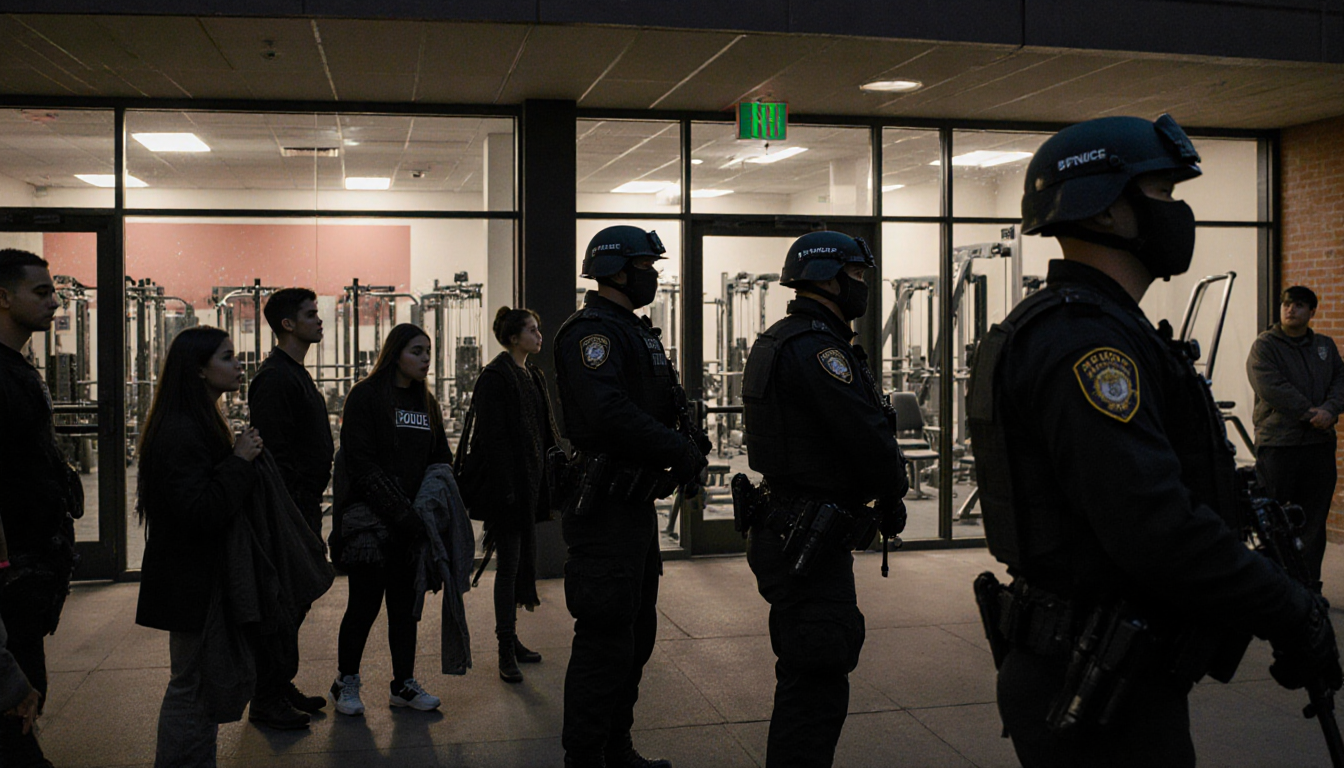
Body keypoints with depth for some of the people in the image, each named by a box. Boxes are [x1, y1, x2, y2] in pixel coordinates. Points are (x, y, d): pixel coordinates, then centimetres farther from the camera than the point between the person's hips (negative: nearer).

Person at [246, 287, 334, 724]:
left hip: (303, 506, 10)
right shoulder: (275, 378, -15)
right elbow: (274, 451, -21)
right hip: (288, 508, -10)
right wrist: (291, 513, -23)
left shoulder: (296, 373, 18)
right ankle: (266, 701, 5)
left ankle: (282, 687, 26)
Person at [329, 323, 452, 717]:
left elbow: (441, 459, 17)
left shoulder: (426, 402, 14)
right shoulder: (366, 396, -6)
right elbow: (362, 465, -13)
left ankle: (404, 683, 19)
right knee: (365, 603, 0)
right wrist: (401, 514, -18)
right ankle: (345, 682, 17)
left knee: (405, 603, 10)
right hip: (372, 520, -6)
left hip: (412, 521, 6)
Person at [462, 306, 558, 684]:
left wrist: (549, 479, 15)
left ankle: (512, 640, 23)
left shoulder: (534, 376, 15)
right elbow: (491, 436, -17)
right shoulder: (495, 377, -12)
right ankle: (506, 651, 1)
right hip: (507, 481, -9)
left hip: (530, 481, 9)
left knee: (525, 560, 12)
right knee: (509, 564, -5)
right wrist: (505, 489, -20)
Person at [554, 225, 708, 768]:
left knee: (636, 630, 18)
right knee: (606, 637, -6)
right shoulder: (592, 330, -14)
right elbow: (609, 412, -28)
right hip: (606, 505, -11)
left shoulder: (635, 331, 19)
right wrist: (679, 451, -21)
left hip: (636, 500, 11)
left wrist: (686, 442, 3)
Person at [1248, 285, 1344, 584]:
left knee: (1314, 519, 7)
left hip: (1319, 443, 5)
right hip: (1278, 444, -5)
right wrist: (1309, 413, -16)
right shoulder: (1264, 346, -1)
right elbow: (1272, 389, -14)